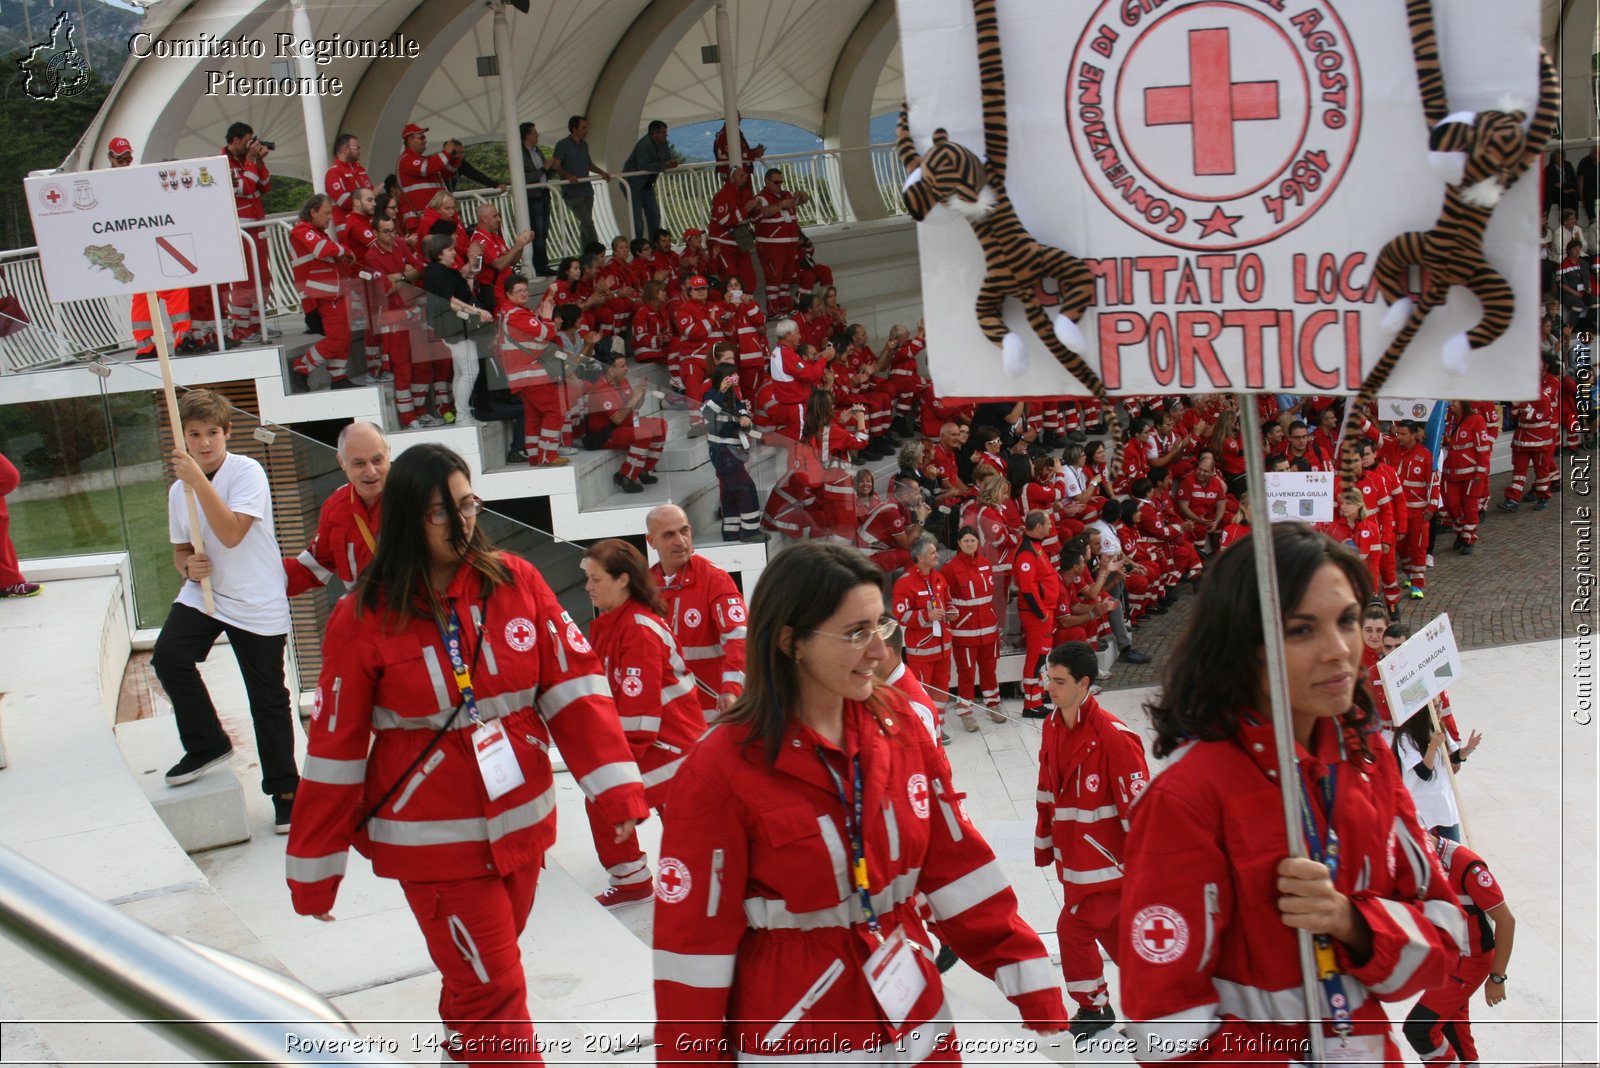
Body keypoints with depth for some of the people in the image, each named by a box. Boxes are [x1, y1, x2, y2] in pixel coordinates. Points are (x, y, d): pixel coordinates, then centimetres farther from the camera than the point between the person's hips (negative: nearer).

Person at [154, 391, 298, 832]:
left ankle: (284, 790, 18)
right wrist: (188, 565, -6)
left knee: (267, 699, 2)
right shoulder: (179, 490, 6)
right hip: (202, 594, 5)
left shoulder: (247, 472, -12)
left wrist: (197, 479, -28)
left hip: (257, 604, -5)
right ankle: (207, 745, 4)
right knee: (168, 657, -20)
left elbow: (232, 534, -24)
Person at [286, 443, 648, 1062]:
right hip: (434, 841, -3)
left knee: (482, 971, 22)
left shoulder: (515, 581, -4)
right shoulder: (364, 619, -10)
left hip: (521, 822, 4)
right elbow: (335, 747, -6)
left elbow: (573, 685, -5)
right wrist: (314, 871, -2)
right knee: (491, 992, -2)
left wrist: (615, 787, -15)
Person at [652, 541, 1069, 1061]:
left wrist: (1036, 989, 0)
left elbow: (957, 864, 1)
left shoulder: (900, 724, -4)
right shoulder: (721, 769, -19)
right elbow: (695, 939, -14)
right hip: (792, 1035, -5)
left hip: (914, 1019, 5)